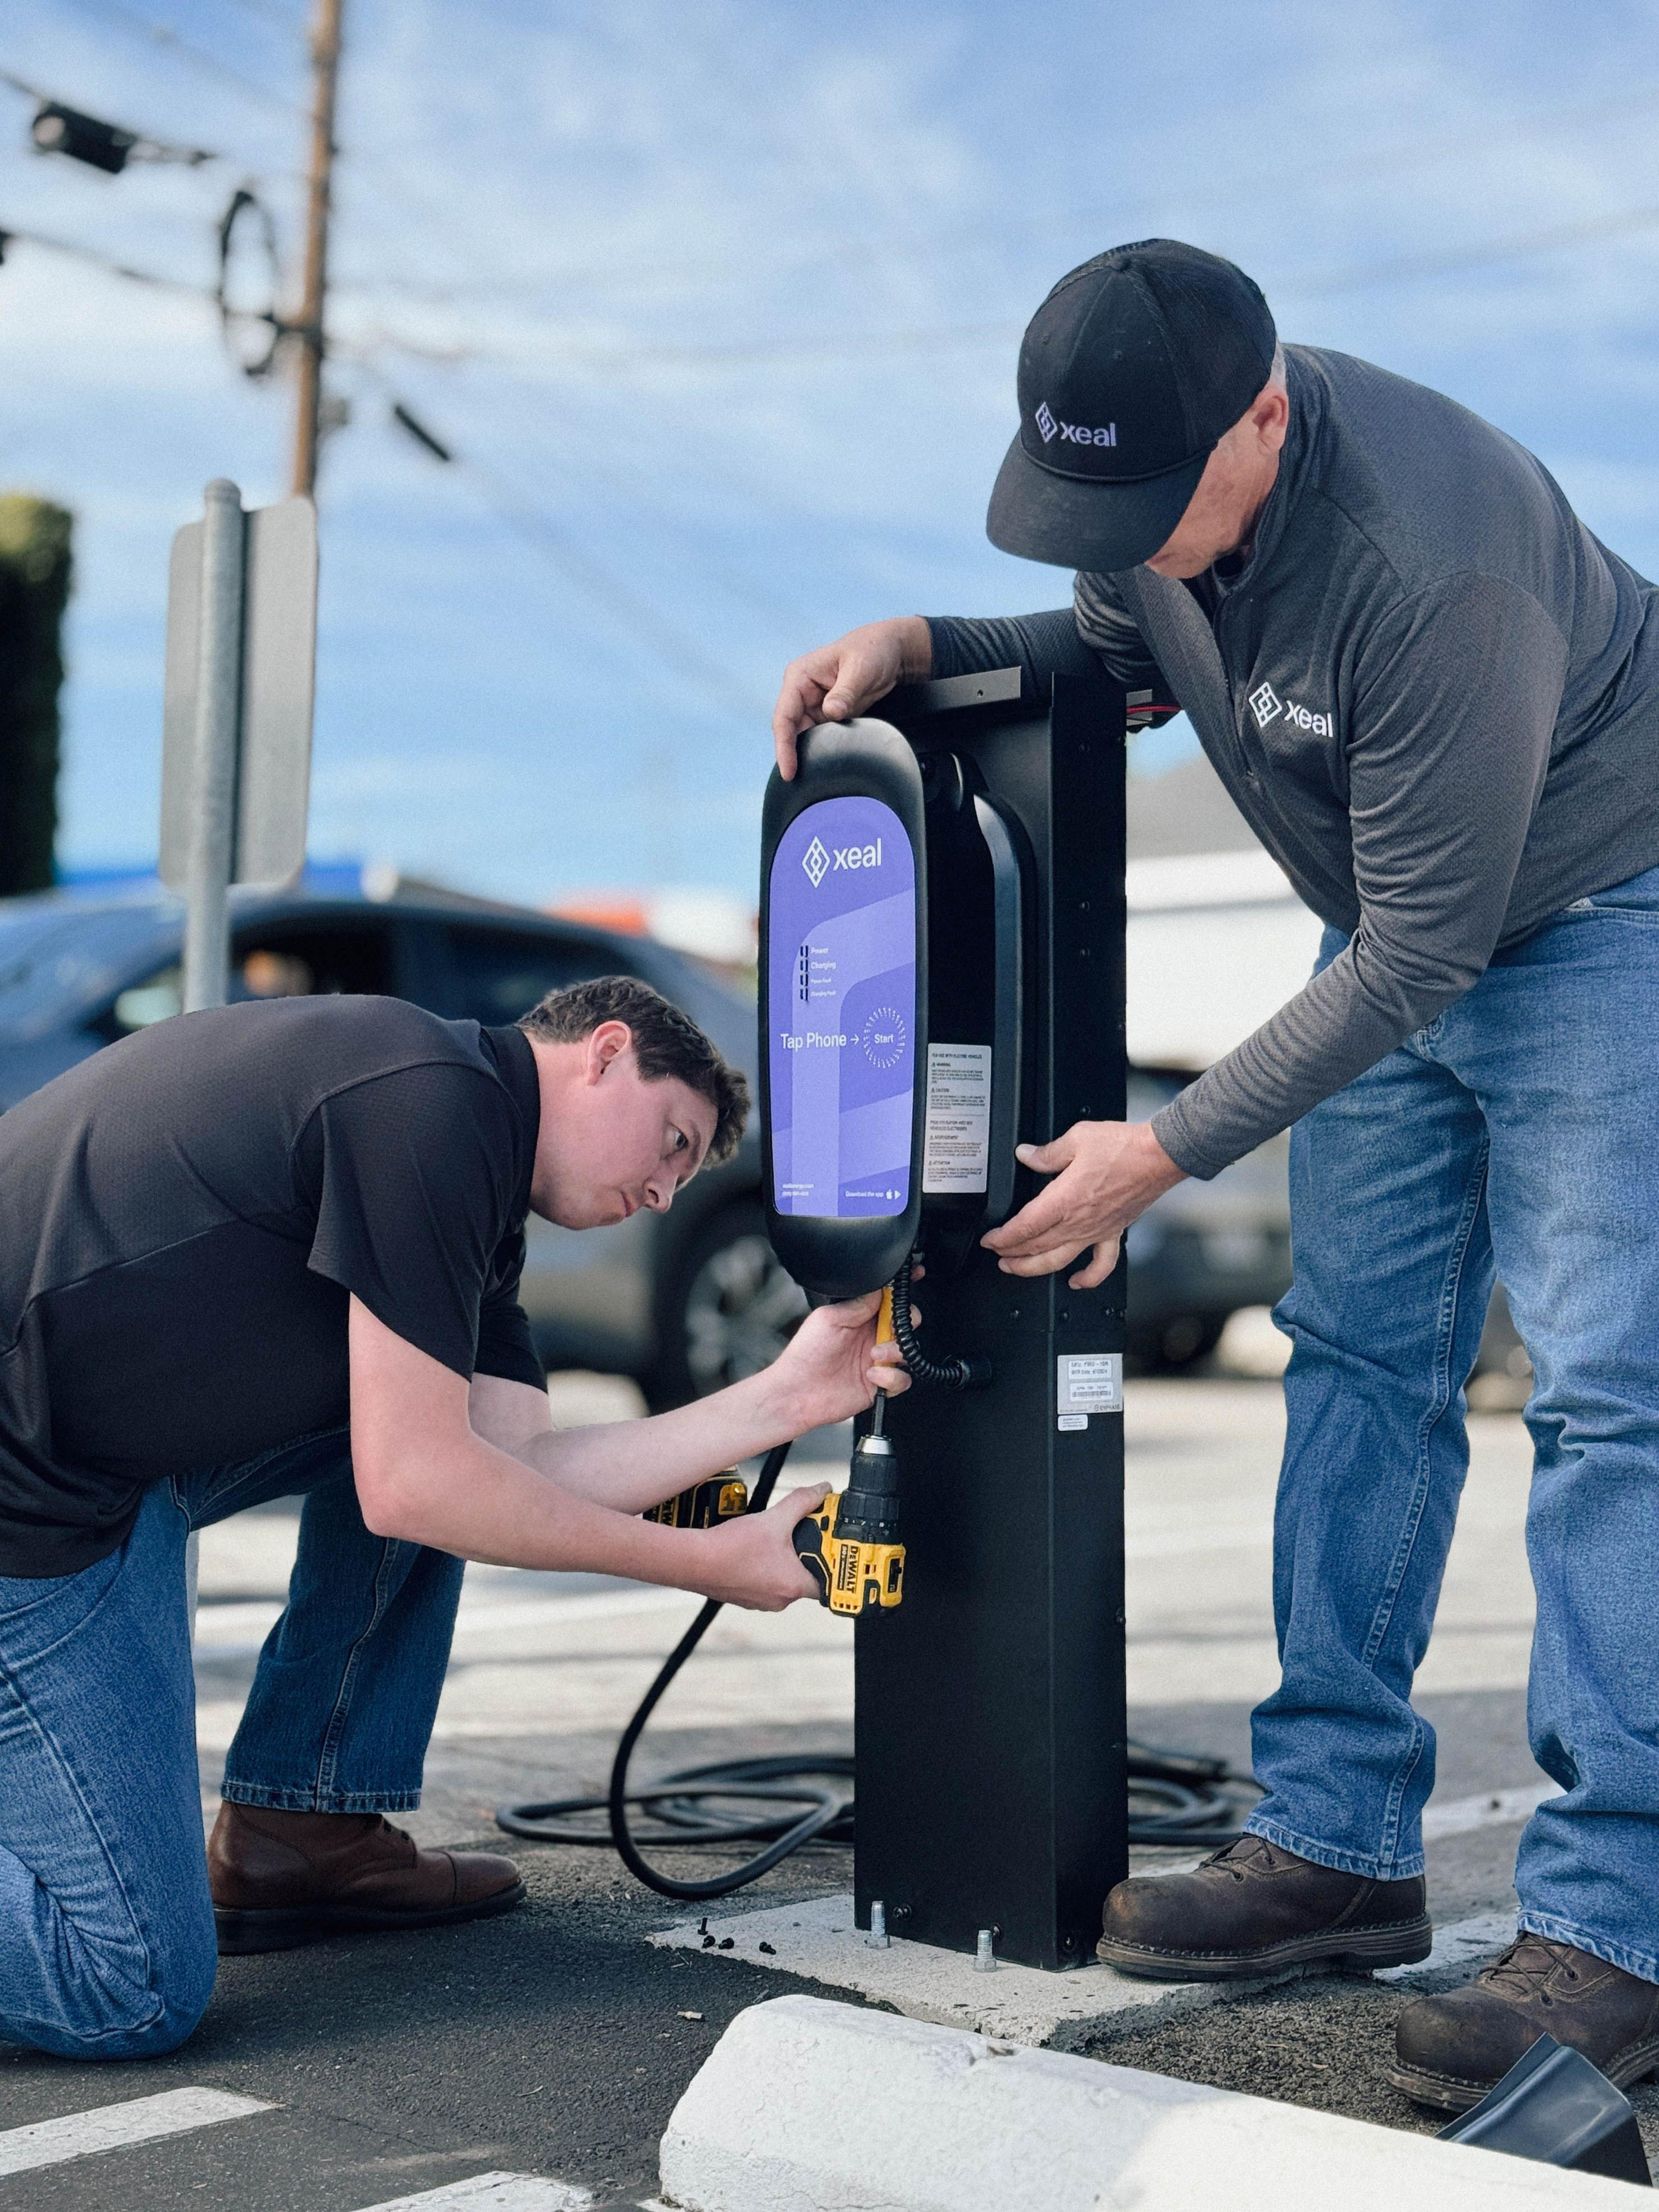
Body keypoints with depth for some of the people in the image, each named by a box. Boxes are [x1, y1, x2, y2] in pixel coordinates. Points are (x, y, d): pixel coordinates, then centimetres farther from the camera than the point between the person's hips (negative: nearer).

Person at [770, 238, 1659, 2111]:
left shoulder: (1431, 564, -36)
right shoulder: (1145, 474, -12)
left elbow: (1419, 952, -30)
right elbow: (1122, 653, 10)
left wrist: (1165, 1151, -24)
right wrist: (919, 648, -9)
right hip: (1399, 922, 8)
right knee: (1356, 1358, 5)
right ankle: (1339, 1840, 11)